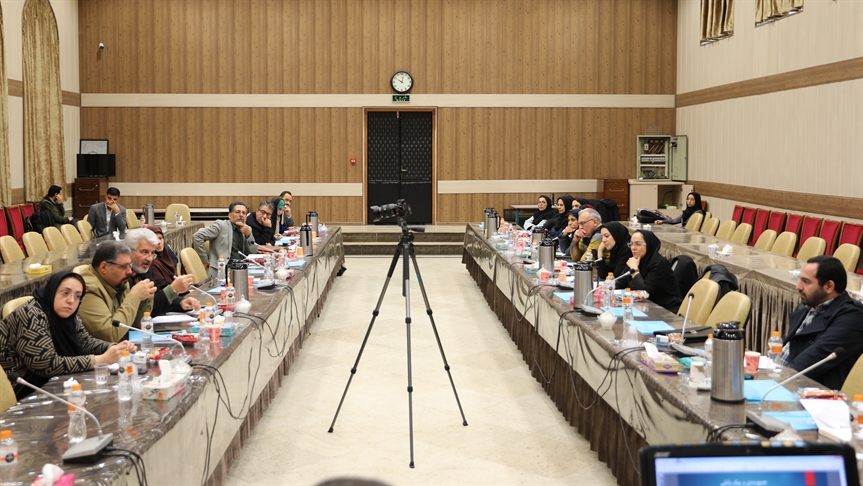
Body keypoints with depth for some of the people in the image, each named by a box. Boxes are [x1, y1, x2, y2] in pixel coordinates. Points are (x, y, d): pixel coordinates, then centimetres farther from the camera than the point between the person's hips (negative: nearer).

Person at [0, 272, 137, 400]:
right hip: (24, 393, -8)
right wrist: (102, 359, -28)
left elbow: (86, 342, 13)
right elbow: (48, 365, -29)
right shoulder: (32, 317, -24)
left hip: (49, 383, 8)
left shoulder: (67, 316, 2)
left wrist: (115, 348, -8)